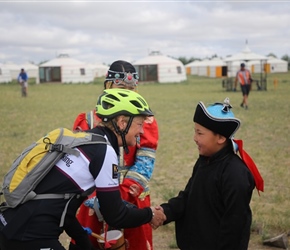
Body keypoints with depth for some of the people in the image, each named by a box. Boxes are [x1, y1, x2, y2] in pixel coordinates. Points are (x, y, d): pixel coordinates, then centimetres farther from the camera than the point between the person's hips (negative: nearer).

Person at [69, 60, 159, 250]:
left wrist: (122, 197, -22)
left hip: (133, 201, 0)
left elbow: (144, 165, -9)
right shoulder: (88, 120, 0)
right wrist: (95, 199, -21)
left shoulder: (145, 121, 0)